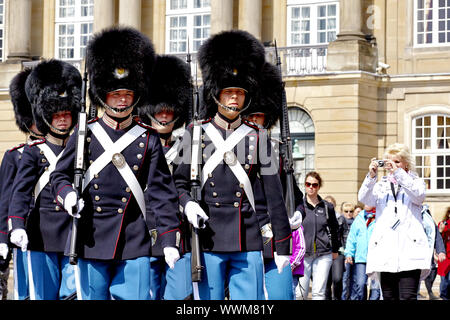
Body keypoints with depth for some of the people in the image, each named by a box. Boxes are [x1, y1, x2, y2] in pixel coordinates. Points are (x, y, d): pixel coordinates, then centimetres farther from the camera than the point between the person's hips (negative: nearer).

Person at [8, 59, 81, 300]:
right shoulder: (34, 151, 4)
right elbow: (21, 190, -7)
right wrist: (17, 225, -22)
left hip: (76, 234, 2)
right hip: (42, 235, -2)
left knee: (73, 294, -3)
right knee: (43, 295, 2)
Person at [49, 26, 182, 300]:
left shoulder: (149, 140, 5)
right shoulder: (84, 135, 6)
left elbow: (162, 192, 4)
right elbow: (60, 175, 12)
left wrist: (170, 239, -3)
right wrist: (68, 195, -11)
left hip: (134, 245, 0)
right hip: (91, 241, 1)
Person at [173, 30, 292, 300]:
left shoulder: (258, 138, 9)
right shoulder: (196, 134, 6)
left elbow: (274, 195, 9)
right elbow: (180, 181, 12)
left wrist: (283, 246, 6)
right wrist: (187, 203, -11)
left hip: (248, 243, 1)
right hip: (208, 241, -1)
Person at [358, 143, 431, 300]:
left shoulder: (415, 182, 14)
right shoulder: (381, 185, 19)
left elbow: (418, 194, -10)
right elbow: (364, 199, 0)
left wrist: (397, 172, -18)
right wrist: (371, 176, -16)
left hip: (409, 250, -3)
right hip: (385, 251, 3)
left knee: (408, 296, -14)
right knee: (389, 297, 3)